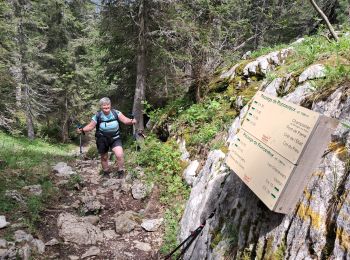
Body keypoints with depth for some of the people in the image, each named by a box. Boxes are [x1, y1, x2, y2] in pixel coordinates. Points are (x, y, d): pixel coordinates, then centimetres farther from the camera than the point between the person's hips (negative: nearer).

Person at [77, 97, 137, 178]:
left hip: (115, 139, -1)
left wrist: (131, 121, -35)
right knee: (104, 157, 17)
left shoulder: (116, 113, -12)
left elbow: (125, 120, -14)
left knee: (119, 155, -19)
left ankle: (121, 171, 5)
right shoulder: (97, 116, -12)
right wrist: (82, 130, -22)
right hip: (102, 140, 1)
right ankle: (106, 172, 43)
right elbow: (90, 126, -5)